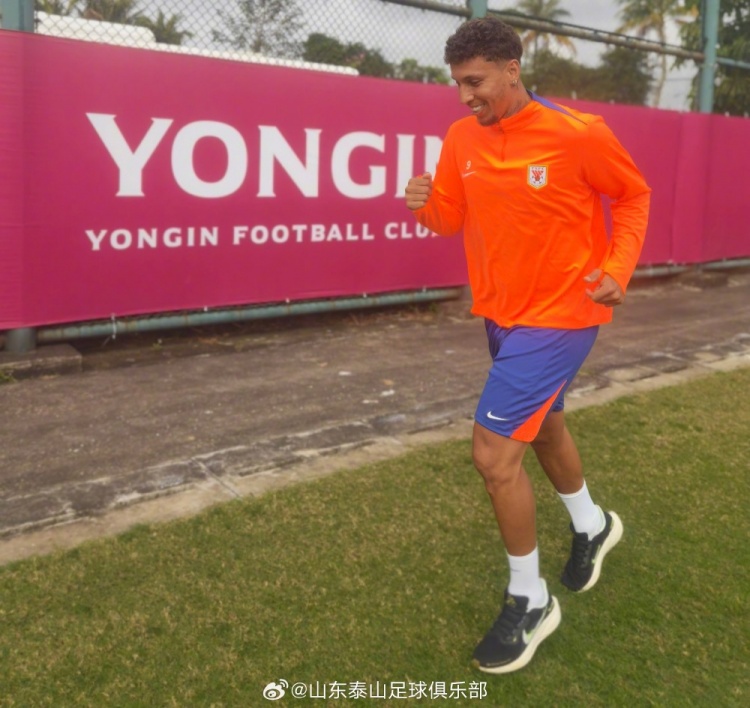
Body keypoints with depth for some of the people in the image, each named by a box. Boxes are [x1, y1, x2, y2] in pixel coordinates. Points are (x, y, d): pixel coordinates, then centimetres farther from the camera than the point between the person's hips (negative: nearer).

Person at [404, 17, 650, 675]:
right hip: (500, 312, 7)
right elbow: (453, 218, 6)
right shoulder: (462, 137, -2)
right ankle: (593, 525, 55)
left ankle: (529, 602, 10)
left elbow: (633, 195, -3)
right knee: (543, 426, 25)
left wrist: (617, 269, -16)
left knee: (494, 454, -13)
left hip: (558, 314, -7)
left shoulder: (578, 133, -18)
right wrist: (426, 204, -17)